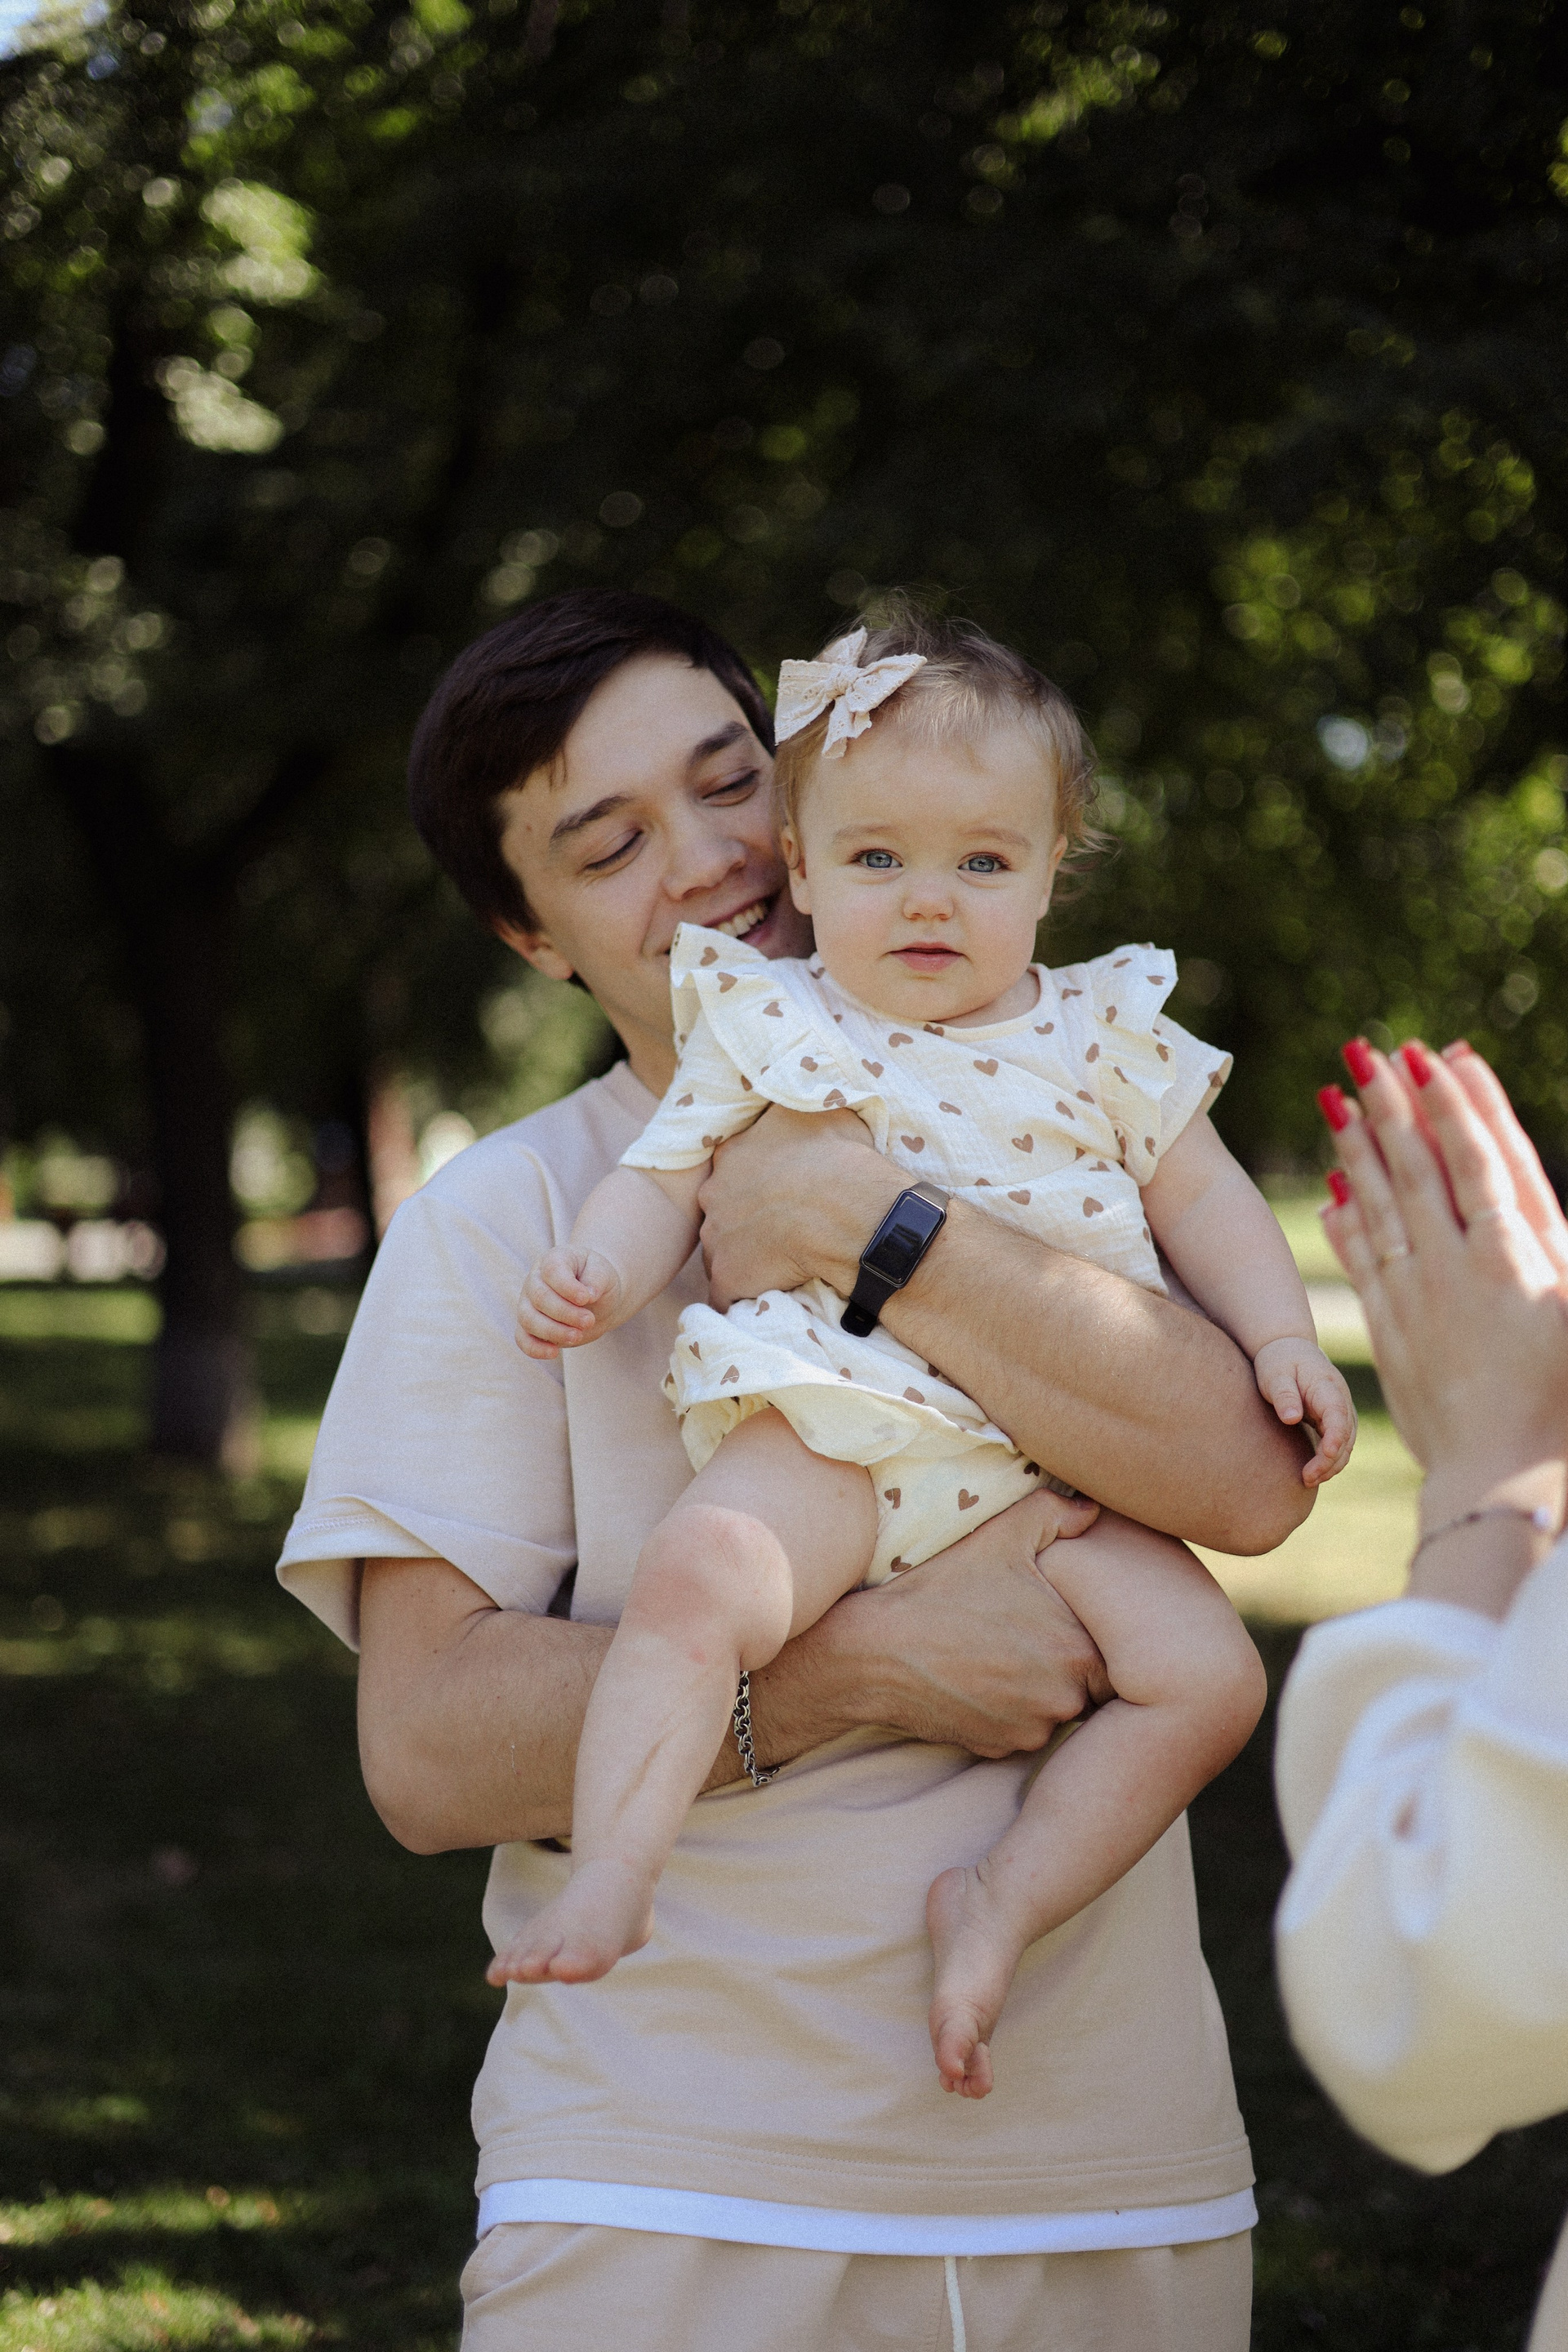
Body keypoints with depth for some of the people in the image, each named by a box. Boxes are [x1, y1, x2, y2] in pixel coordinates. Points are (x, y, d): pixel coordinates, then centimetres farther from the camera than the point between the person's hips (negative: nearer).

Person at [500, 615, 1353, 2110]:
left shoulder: (1099, 1034, 14)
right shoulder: (763, 1023, 11)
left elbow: (1199, 1194, 19)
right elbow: (665, 1175, 9)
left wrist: (1284, 1341, 6)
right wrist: (596, 1275, -11)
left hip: (1057, 1468, 3)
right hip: (836, 1427, -2)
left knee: (1207, 1674, -16)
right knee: (698, 1574, -32)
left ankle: (1001, 1902, -5)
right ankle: (609, 1882, -29)